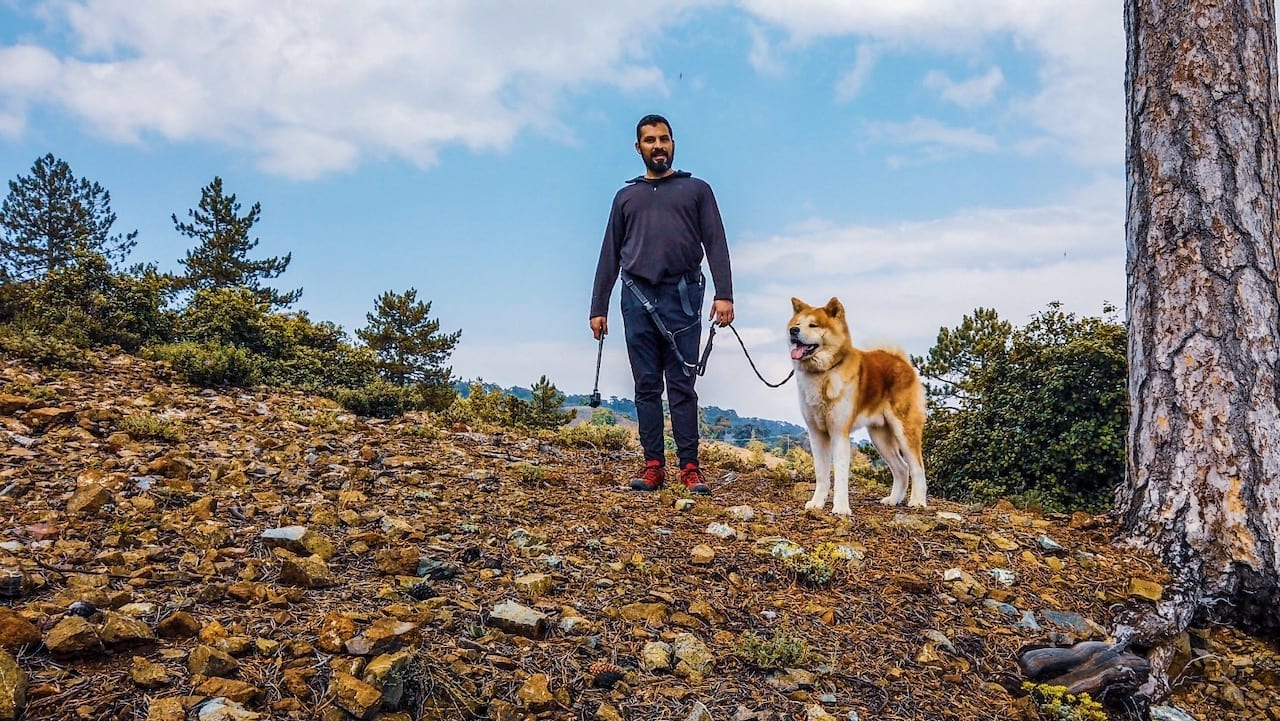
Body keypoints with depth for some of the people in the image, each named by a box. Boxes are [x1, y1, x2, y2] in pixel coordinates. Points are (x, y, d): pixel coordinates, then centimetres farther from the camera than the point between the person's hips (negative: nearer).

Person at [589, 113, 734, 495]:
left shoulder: (696, 189, 13)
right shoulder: (626, 196, 20)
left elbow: (716, 244, 3)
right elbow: (610, 256, 19)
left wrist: (724, 294, -10)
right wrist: (598, 308, 13)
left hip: (681, 297, -2)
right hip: (637, 298, 2)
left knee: (682, 386, -3)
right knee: (646, 386, 2)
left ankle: (690, 467, -1)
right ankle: (653, 465, 6)